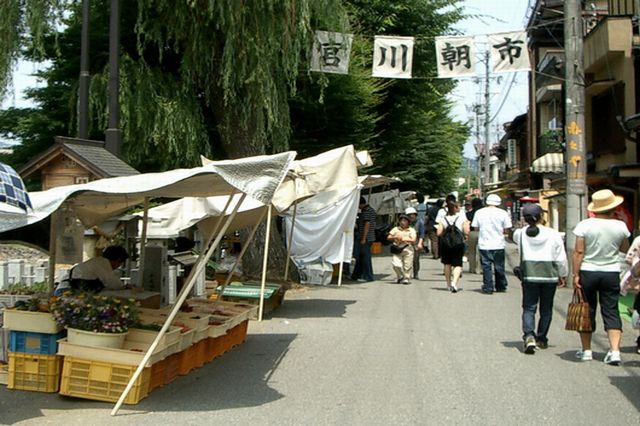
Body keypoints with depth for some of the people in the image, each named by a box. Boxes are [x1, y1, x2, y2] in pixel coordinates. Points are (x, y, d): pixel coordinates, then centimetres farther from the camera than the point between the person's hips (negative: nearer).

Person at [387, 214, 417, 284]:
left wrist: (404, 239, -12)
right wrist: (395, 237, -8)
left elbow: (413, 240, -4)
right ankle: (400, 276, 12)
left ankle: (407, 278, 12)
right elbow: (388, 238, 11)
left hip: (408, 249, -1)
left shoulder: (411, 230, 9)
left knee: (407, 265, -5)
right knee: (396, 264, -12)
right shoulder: (395, 229, 14)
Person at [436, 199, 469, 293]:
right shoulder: (462, 217, -3)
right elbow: (466, 231, -9)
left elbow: (439, 233, -3)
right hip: (458, 243, -2)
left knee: (447, 263, 17)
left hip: (445, 243, 2)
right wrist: (465, 237, 12)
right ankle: (454, 281, -20)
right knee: (458, 264, 2)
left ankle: (449, 284, 23)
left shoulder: (443, 219, 2)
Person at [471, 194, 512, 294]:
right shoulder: (503, 213, -3)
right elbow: (506, 230, -3)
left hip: (484, 245, 0)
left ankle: (488, 288, 1)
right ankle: (501, 287, 23)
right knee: (499, 267, 13)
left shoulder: (479, 212, 0)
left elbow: (475, 228, 4)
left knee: (486, 267, 4)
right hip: (498, 245, 0)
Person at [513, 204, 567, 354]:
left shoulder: (520, 233, -1)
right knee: (546, 309, 13)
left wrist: (528, 226, 28)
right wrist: (562, 276, 12)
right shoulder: (553, 234, -5)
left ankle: (529, 336, -18)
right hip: (549, 275, 0)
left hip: (529, 276, 0)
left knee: (529, 308, 3)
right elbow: (561, 258, 0)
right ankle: (541, 339, 19)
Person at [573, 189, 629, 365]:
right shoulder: (620, 226, -4)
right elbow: (624, 249, 12)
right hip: (611, 273, 1)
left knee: (587, 311, 10)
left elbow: (578, 252, -10)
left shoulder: (585, 225, -9)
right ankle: (615, 351, -6)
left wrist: (576, 274, -7)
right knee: (611, 312, 5)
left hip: (588, 272, -1)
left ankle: (586, 350, 16)